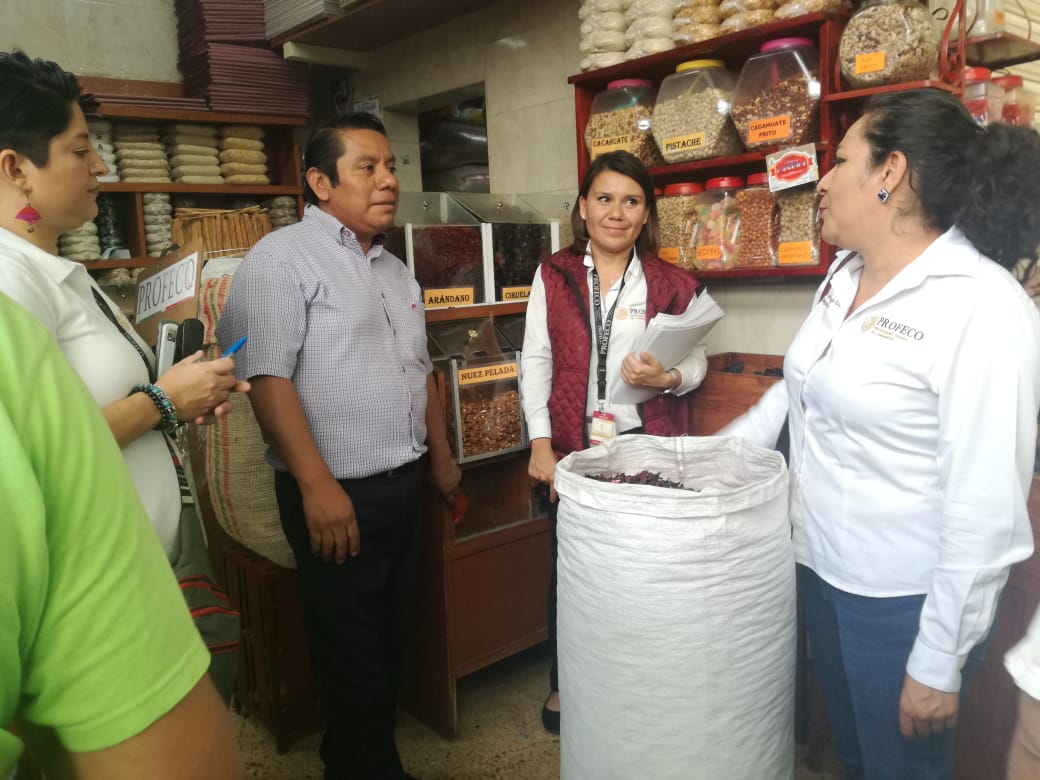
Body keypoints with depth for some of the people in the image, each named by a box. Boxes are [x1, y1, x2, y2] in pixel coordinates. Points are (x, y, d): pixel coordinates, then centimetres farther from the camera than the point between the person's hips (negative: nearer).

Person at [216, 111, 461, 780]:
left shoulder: (397, 271, 14)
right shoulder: (283, 258, -11)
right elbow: (267, 377, -19)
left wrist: (442, 454, 18)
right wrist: (317, 484, -24)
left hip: (405, 486, 8)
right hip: (337, 494, -8)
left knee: (391, 640, 19)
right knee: (353, 654, 6)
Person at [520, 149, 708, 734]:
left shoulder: (671, 284, 2)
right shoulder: (553, 276, 3)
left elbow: (697, 360, 7)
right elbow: (536, 361, 2)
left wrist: (668, 377, -16)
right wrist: (540, 442, -5)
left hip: (648, 445, 0)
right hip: (573, 446, 0)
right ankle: (564, 683, 33)